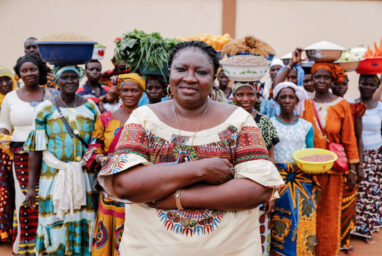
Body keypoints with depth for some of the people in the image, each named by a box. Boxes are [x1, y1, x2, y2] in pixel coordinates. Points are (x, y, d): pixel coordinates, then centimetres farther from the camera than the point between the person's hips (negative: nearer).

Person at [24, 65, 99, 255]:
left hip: (85, 177, 1)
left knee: (83, 227, 6)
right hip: (53, 177, -1)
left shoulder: (91, 107, 5)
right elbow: (36, 150, -1)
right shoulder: (45, 109, 0)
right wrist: (31, 186, -3)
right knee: (55, 227, 3)